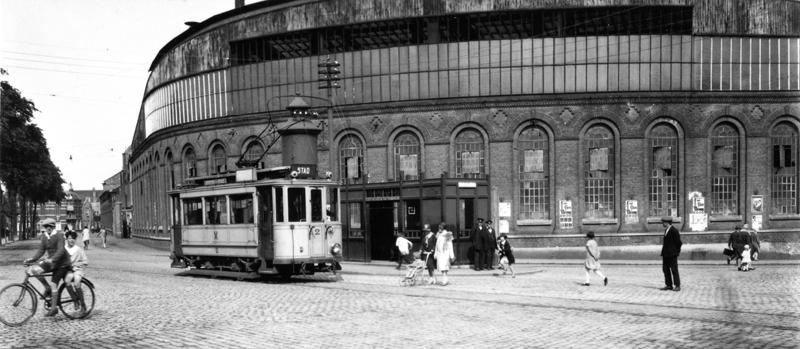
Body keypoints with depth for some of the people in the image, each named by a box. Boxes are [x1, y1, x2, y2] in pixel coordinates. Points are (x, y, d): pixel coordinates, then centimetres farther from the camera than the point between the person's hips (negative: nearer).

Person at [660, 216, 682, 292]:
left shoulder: (674, 230, -13)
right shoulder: (666, 230, 14)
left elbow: (678, 242, -11)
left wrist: (677, 251, -5)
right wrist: (662, 253, 14)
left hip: (672, 254, -9)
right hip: (665, 254, 9)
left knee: (674, 270, -3)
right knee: (665, 269, 9)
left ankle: (677, 286, 4)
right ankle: (668, 285, 16)